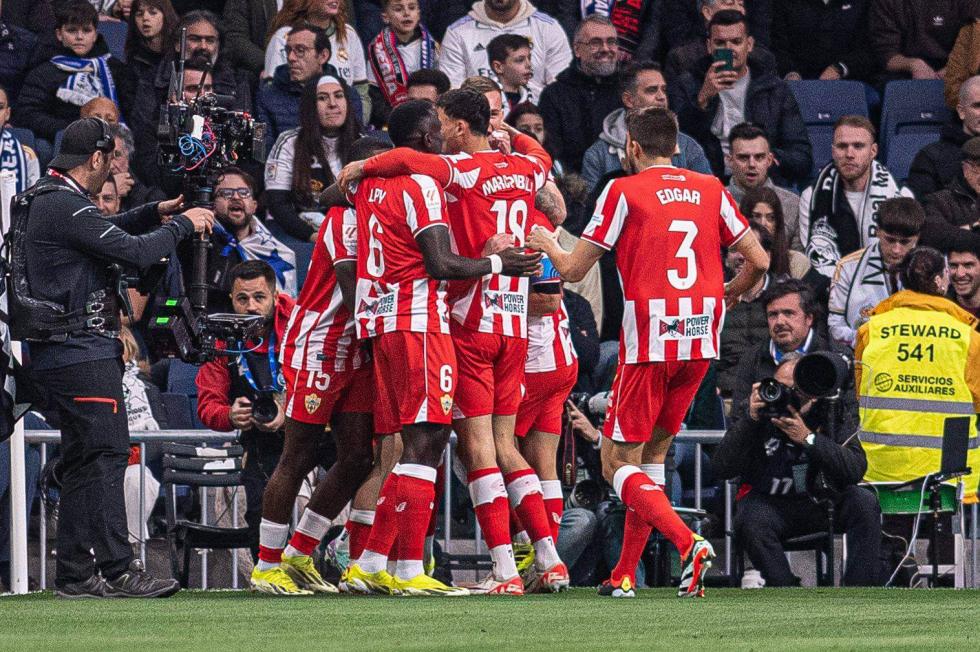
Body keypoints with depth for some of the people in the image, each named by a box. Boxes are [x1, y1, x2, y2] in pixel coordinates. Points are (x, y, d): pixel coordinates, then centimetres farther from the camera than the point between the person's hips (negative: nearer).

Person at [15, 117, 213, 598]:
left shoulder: (38, 200, 15)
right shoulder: (65, 206, -16)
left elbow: (104, 234, 29)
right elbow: (134, 252, -19)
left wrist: (155, 213, 20)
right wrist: (183, 225, -4)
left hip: (53, 354, 10)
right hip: (82, 353, -10)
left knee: (82, 462, 12)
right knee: (106, 455, -10)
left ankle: (75, 574, 12)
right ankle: (117, 571, -13)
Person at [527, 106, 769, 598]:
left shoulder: (624, 191, -3)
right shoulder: (711, 189, 9)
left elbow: (573, 270, -1)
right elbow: (758, 260, 9)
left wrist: (547, 245, 20)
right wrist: (729, 295, 29)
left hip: (647, 343, -5)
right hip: (700, 341, 5)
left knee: (618, 464, 0)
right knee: (653, 454, 17)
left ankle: (688, 543, -22)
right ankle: (624, 574, 16)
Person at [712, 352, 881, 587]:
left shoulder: (835, 410, -7)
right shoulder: (761, 409, -9)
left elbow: (855, 469, -20)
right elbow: (721, 468, -16)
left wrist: (808, 438, -30)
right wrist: (751, 420, -27)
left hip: (825, 501, 1)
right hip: (770, 504, -1)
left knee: (864, 503, -25)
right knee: (750, 521, -33)